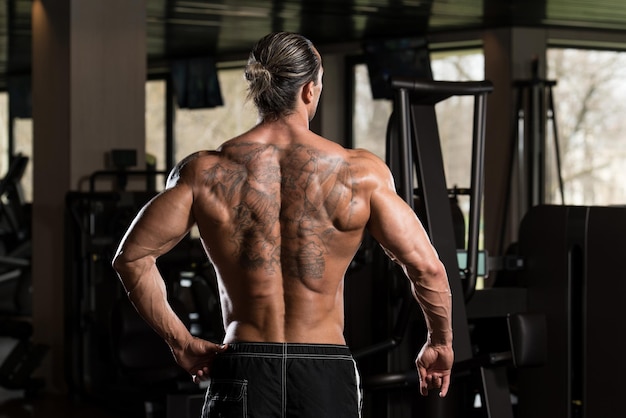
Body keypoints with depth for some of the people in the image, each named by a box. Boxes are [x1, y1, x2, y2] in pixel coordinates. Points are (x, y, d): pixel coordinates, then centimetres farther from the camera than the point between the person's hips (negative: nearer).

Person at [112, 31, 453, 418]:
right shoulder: (361, 173, -4)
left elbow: (132, 257, -1)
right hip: (326, 374, -1)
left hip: (242, 371, 1)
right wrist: (441, 343, 13)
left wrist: (182, 341, 9)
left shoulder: (205, 173, -1)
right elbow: (427, 268, -4)